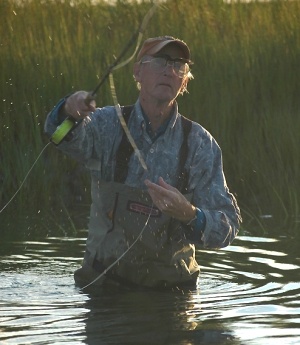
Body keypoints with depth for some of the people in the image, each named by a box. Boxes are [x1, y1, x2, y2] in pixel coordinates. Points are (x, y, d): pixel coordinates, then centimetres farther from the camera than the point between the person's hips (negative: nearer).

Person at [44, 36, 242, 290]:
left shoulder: (200, 143, -3)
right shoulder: (109, 124, -2)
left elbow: (228, 229, -9)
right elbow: (72, 139, -25)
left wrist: (187, 214, -30)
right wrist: (70, 110, -48)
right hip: (104, 280, 0)